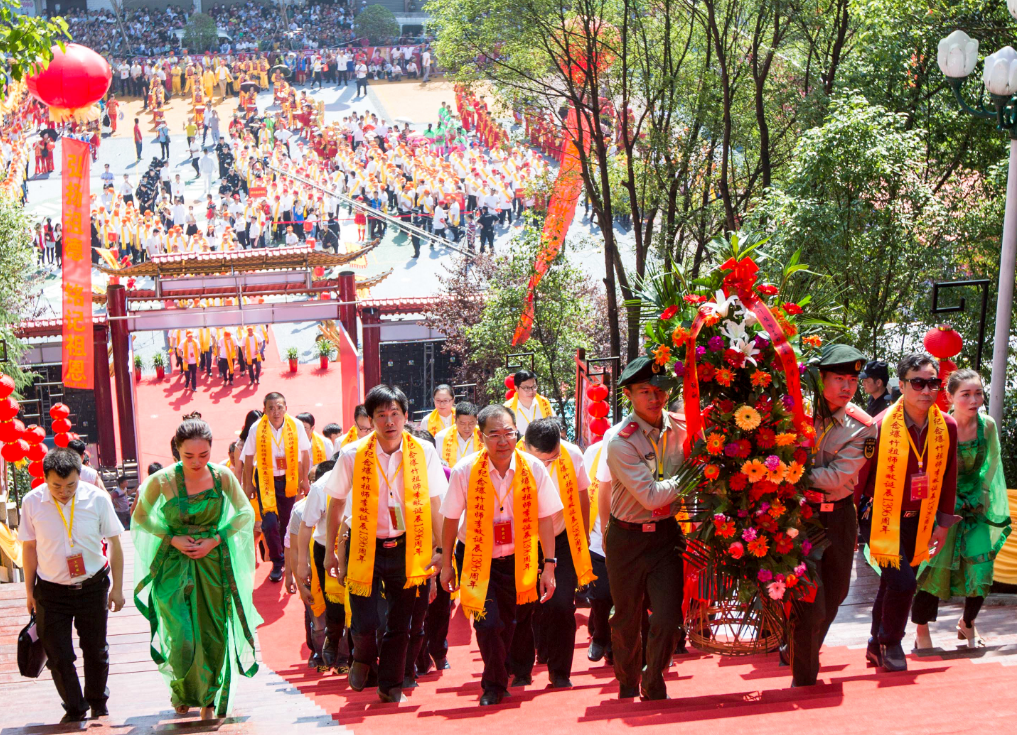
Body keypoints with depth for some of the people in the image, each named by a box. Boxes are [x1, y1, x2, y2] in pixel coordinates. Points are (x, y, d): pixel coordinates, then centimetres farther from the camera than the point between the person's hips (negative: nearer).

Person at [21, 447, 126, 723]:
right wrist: (29, 591, 7)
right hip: (51, 590, 0)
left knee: (96, 650, 12)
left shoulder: (97, 499, -13)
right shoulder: (32, 502, -11)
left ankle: (98, 704, 34)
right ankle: (74, 709, 19)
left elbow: (114, 544, -2)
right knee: (57, 654, 1)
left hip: (92, 586, 0)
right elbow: (29, 547, 1)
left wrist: (117, 587, 0)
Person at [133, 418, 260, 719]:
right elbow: (140, 518, 3)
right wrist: (172, 538, -10)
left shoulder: (223, 477, -7)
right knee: (183, 640, -7)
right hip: (174, 567, -2)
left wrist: (215, 539, -7)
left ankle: (209, 699, 26)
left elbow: (246, 514, 6)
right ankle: (183, 693, 23)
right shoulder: (162, 481, -12)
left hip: (214, 564, 2)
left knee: (214, 637, 5)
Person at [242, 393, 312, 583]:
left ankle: (286, 557, 33)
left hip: (288, 480, 2)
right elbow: (249, 457, -1)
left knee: (287, 522, 10)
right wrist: (248, 484, 2)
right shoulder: (256, 429, -13)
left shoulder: (296, 426, -10)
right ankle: (277, 563, 6)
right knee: (270, 522, -9)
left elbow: (304, 453, 3)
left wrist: (304, 479, 6)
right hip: (265, 480, -1)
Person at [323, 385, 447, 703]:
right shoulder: (352, 455, -7)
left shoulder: (423, 453, -5)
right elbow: (336, 503, 3)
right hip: (364, 546, -1)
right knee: (365, 623, -6)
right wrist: (330, 551, 5)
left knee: (400, 623, 8)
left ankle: (390, 685, 28)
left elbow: (435, 504, 1)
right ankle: (364, 659, 29)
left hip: (406, 548, 1)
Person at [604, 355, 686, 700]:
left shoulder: (680, 428, -3)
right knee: (627, 619, 12)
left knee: (668, 618, -6)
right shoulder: (620, 441, -18)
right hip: (627, 539, -3)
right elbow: (649, 495, -23)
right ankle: (628, 686, 36)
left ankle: (653, 684, 19)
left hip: (667, 534, 3)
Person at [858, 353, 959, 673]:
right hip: (882, 519, -5)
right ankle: (890, 645, 6)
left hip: (917, 522, 5)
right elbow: (859, 477, -9)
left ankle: (877, 646, 29)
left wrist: (944, 523, 10)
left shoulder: (946, 427, -3)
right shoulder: (881, 427, -17)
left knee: (893, 586, 12)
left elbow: (948, 478, 9)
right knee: (902, 581, -16)